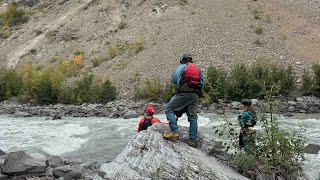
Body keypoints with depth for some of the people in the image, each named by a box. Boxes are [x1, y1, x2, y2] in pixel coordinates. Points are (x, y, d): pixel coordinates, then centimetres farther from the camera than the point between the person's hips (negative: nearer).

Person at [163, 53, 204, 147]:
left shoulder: (183, 66, 5)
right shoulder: (197, 69, 22)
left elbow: (174, 79, -5)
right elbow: (202, 83, 18)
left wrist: (180, 84, 13)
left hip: (185, 93, -6)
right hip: (196, 95, 6)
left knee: (169, 109, 0)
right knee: (193, 117, 10)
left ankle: (174, 132, -14)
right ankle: (192, 140, 8)